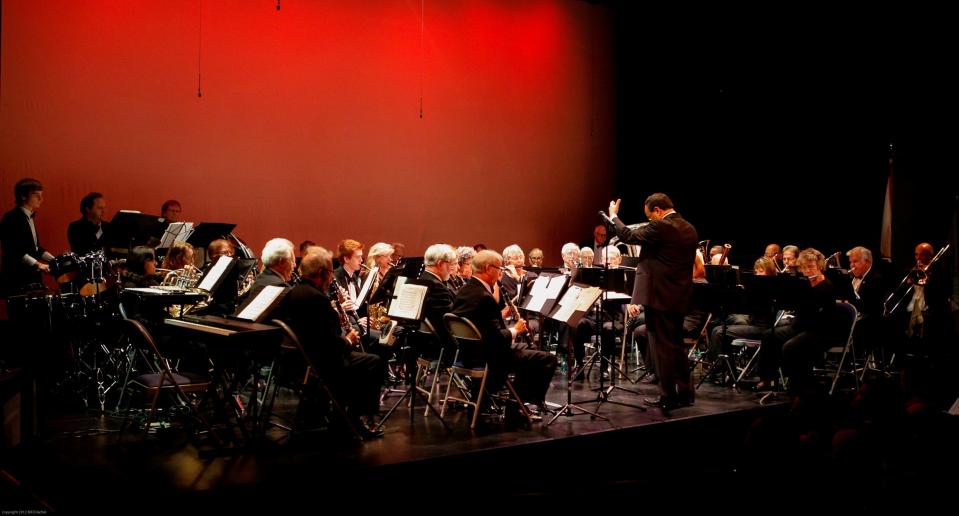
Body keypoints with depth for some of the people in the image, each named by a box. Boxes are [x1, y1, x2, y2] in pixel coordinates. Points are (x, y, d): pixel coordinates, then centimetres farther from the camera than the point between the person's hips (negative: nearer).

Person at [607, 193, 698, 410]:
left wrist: (613, 216, 6)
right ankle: (684, 392, 20)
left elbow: (628, 236, -10)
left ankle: (668, 396, 3)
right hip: (679, 297, 8)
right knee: (676, 345, 17)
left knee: (661, 345, -1)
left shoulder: (660, 227, -16)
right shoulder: (689, 230, 11)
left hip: (659, 295, -8)